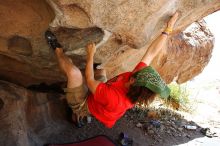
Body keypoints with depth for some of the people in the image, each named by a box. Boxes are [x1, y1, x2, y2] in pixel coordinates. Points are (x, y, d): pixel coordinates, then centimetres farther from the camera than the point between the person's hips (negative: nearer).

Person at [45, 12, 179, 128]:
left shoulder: (113, 98, -43)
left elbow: (90, 81, -29)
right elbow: (151, 53, -20)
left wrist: (90, 54, -20)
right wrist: (168, 29, -16)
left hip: (82, 104, -7)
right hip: (95, 103, 7)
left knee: (73, 71, -29)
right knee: (100, 71, 25)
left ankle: (58, 50, 6)